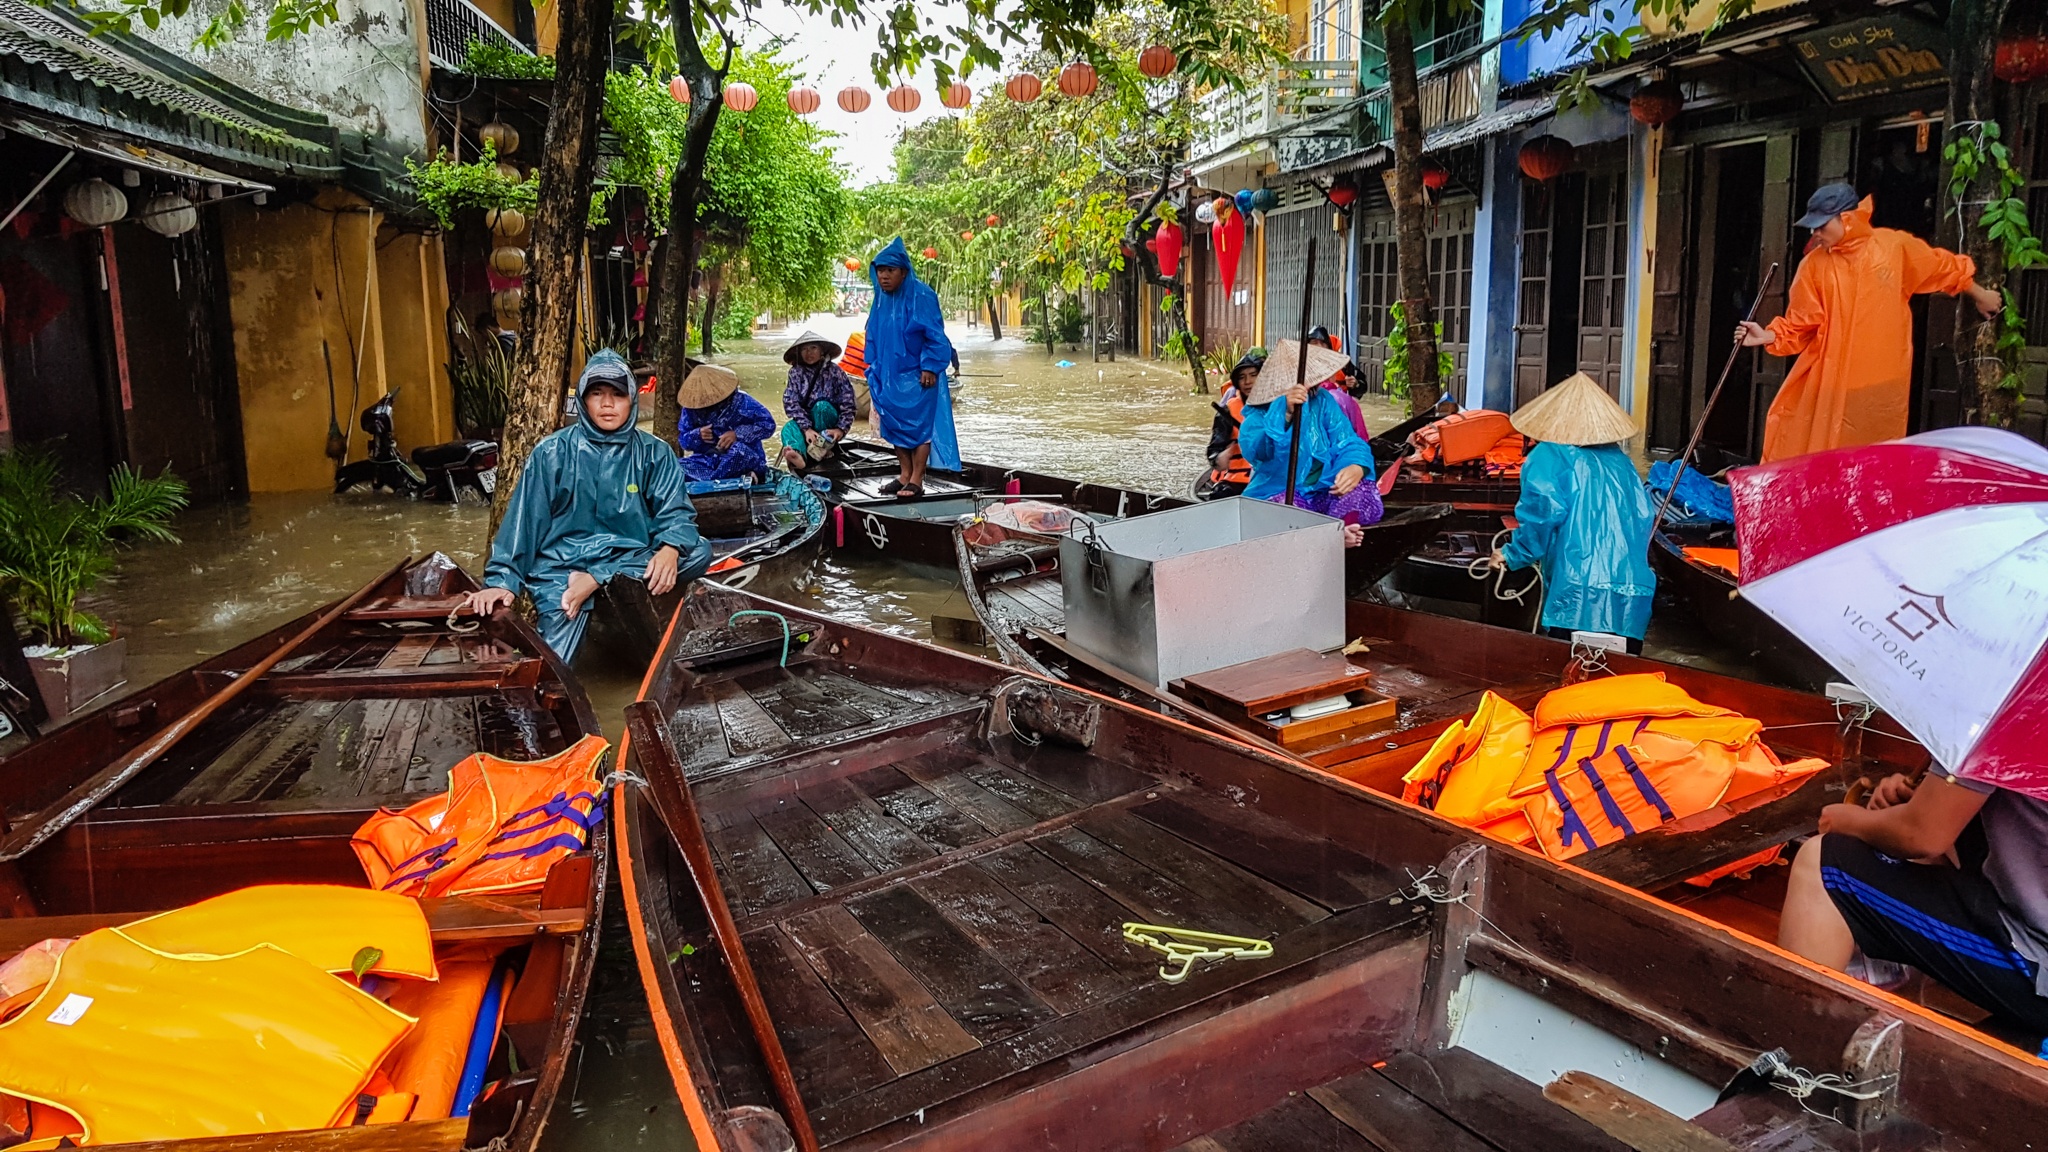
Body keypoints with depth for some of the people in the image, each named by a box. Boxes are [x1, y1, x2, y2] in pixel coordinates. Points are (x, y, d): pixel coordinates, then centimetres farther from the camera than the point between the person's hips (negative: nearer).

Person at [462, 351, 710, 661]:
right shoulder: (553, 452, 2)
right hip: (563, 564, -3)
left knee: (699, 552, -27)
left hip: (632, 561, 4)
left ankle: (593, 581, -23)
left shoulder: (653, 454, 5)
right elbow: (524, 518, 1)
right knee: (553, 667, -30)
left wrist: (669, 550, -27)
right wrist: (502, 581, -10)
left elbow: (676, 512, -4)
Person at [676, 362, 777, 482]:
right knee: (679, 465, -24)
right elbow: (683, 440, 7)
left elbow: (768, 424, -14)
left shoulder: (740, 401, -11)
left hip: (746, 460, -4)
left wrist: (737, 434, -23)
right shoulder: (691, 408, 1)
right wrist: (698, 435, -16)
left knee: (738, 448, -39)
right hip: (710, 462, 4)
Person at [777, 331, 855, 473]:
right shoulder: (796, 372, -2)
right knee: (789, 428, -29)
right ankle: (798, 456, -62)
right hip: (806, 421, 2)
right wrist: (807, 428, -26)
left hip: (829, 421, -2)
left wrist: (841, 429, -23)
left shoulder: (834, 371, -7)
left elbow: (848, 403, -10)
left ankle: (822, 447, -23)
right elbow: (791, 403, -12)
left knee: (821, 405, -32)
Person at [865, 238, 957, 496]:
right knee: (895, 424, 10)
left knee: (918, 424, -4)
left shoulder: (920, 296, -14)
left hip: (916, 374, -7)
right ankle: (904, 475, 19)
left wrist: (930, 367, -17)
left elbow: (934, 334, -13)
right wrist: (874, 366, 14)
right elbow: (874, 334, 17)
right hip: (890, 373, 7)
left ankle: (916, 481, 1)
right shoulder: (881, 298, 7)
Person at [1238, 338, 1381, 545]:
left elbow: (1348, 443, 0)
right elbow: (1253, 450, -26)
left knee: (1363, 491, -26)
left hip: (1323, 492, 4)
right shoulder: (1259, 412, -6)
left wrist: (1356, 467, -25)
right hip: (1278, 494, -3)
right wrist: (1284, 412, -40)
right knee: (1281, 506, -38)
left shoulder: (1322, 401, 5)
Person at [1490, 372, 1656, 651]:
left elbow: (1542, 515, -10)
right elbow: (1643, 518, 18)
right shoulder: (1621, 461, 17)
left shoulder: (1549, 456, 1)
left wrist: (1513, 555, 3)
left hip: (1577, 596, -5)